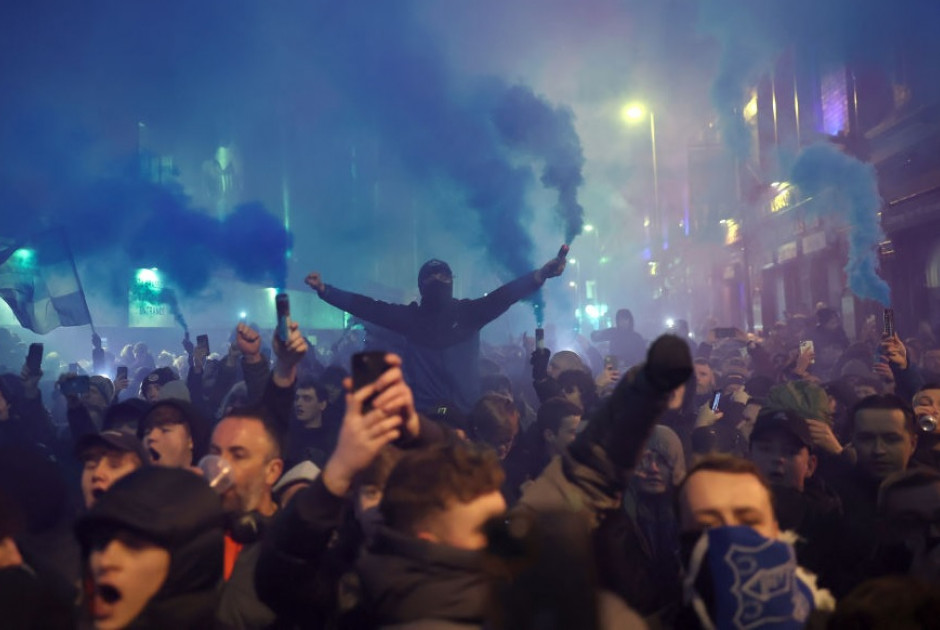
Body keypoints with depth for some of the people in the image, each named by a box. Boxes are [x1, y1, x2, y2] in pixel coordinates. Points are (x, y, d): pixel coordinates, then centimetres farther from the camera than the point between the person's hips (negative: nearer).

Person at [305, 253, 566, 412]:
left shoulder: (468, 312, 4)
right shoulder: (410, 316, 8)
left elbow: (504, 295, -7)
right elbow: (365, 307, 4)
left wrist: (541, 275, -22)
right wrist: (324, 289, -4)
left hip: (464, 411, 0)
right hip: (422, 412, 1)